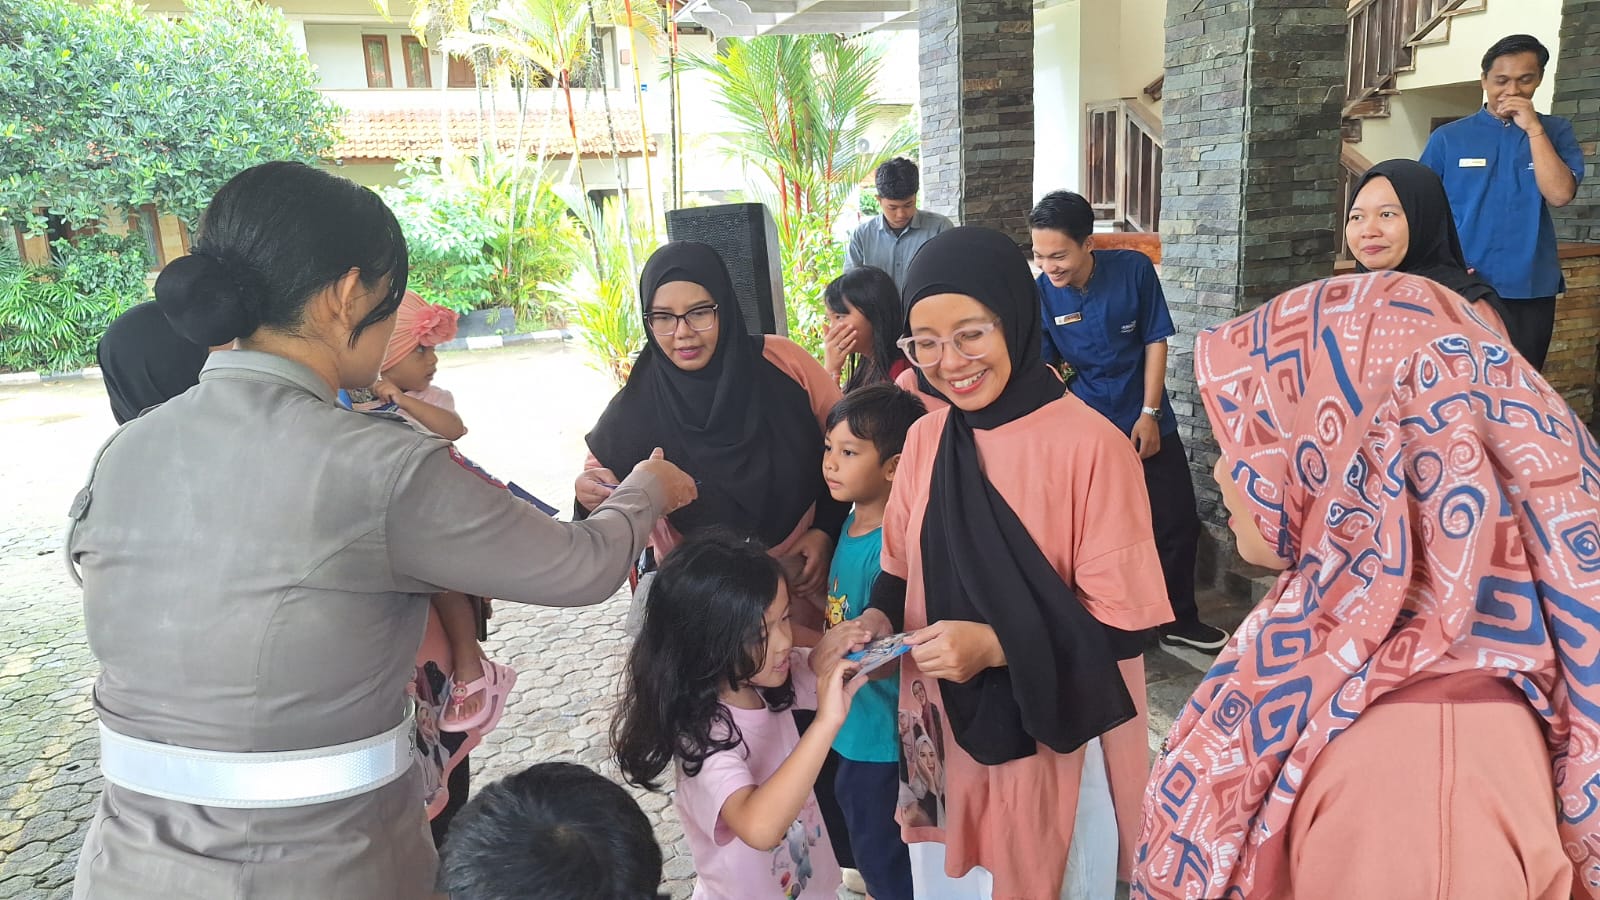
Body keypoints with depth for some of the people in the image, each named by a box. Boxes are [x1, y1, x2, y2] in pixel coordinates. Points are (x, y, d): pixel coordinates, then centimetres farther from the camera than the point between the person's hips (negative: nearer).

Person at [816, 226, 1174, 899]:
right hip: (947, 733, 5)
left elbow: (1122, 623, -16)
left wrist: (996, 645, -26)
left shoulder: (1092, 446, -19)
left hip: (1056, 743, -5)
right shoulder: (925, 439, 0)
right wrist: (873, 624, -11)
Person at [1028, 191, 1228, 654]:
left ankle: (1179, 620, 28)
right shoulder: (1043, 294, -13)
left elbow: (1155, 341, -6)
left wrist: (1149, 414, -9)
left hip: (1146, 422, 1)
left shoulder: (1134, 269, -13)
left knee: (1178, 523, 8)